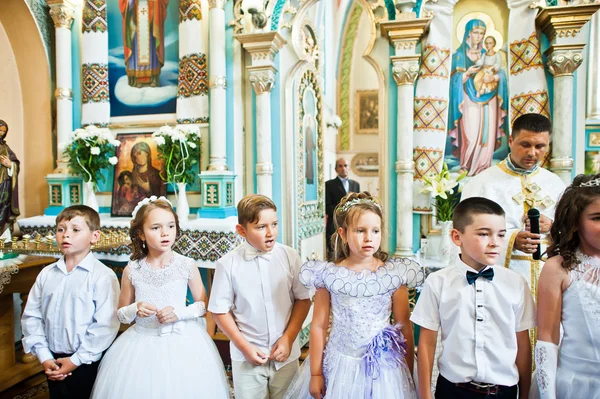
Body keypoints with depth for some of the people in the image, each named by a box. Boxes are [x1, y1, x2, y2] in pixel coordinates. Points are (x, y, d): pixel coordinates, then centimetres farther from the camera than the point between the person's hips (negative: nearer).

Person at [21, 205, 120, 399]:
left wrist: (76, 360, -14)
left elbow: (105, 325, -18)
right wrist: (44, 356, -2)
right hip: (54, 362, 5)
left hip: (88, 364, -5)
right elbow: (31, 316, 5)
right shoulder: (46, 274, 2)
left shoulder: (103, 276, -16)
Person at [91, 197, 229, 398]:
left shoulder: (187, 265, -7)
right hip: (143, 343, 1)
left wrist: (180, 313, -15)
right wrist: (134, 310, -14)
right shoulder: (132, 270, -4)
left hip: (182, 341, -1)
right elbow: (121, 315, 7)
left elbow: (203, 305, 2)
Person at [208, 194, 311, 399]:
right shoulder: (228, 264, -13)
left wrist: (288, 339, -7)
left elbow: (303, 299, -2)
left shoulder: (290, 257, -10)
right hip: (247, 356, -1)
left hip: (286, 354, 2)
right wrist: (244, 347, -8)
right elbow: (220, 311, -5)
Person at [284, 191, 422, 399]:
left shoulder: (394, 275, -10)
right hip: (339, 364, 0)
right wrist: (315, 373, 0)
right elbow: (318, 326, -4)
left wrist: (408, 373, 3)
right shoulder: (329, 275, -10)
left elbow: (404, 327, -2)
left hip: (382, 366, 0)